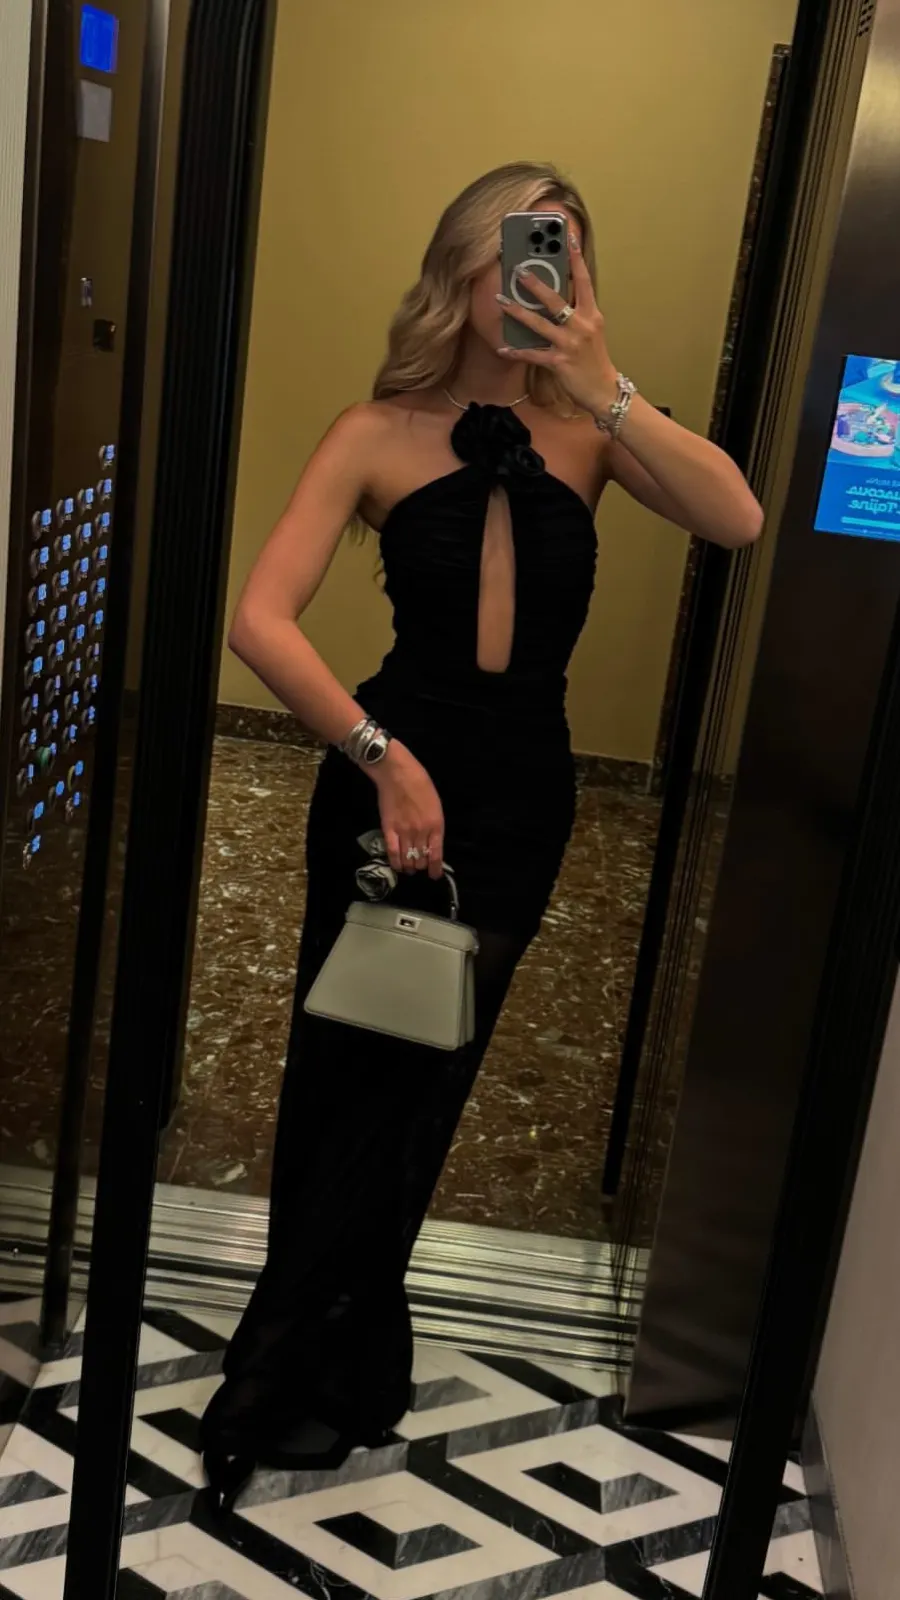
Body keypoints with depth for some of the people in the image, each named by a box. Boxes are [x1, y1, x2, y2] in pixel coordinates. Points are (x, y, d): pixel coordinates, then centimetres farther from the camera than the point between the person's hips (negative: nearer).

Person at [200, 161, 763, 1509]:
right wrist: (381, 754, -26)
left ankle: (277, 1382, 34)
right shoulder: (381, 433, -7)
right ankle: (347, 1378, 33)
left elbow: (740, 522, -18)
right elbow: (260, 618, -17)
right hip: (384, 779, -1)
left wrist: (605, 387, -23)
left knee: (406, 1089, 12)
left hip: (518, 801, 2)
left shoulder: (587, 429, -1)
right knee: (343, 1080, 10)